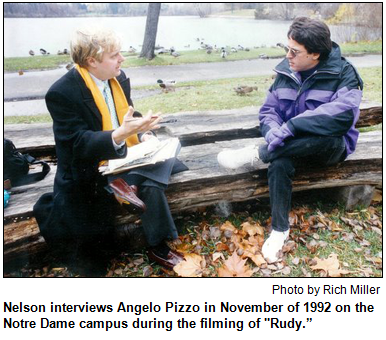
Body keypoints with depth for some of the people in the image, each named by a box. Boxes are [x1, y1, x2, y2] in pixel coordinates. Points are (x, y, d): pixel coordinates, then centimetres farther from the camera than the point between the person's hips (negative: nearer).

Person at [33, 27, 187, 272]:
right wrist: (121, 134, -40)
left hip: (125, 154, 7)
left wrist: (144, 134, -10)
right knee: (149, 183, -23)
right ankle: (158, 248, -9)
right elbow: (78, 143, -25)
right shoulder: (62, 93, -21)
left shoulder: (119, 78, -1)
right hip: (93, 167, -7)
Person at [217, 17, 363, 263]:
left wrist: (290, 127, -37)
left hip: (330, 147, -2)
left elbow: (343, 114, -31)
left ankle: (256, 154, -26)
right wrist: (275, 135, -22)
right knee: (279, 161, -32)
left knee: (329, 135, -39)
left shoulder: (343, 73, -12)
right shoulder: (286, 72, 2)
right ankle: (280, 229, -19)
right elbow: (269, 111, 1)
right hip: (291, 145, 3)